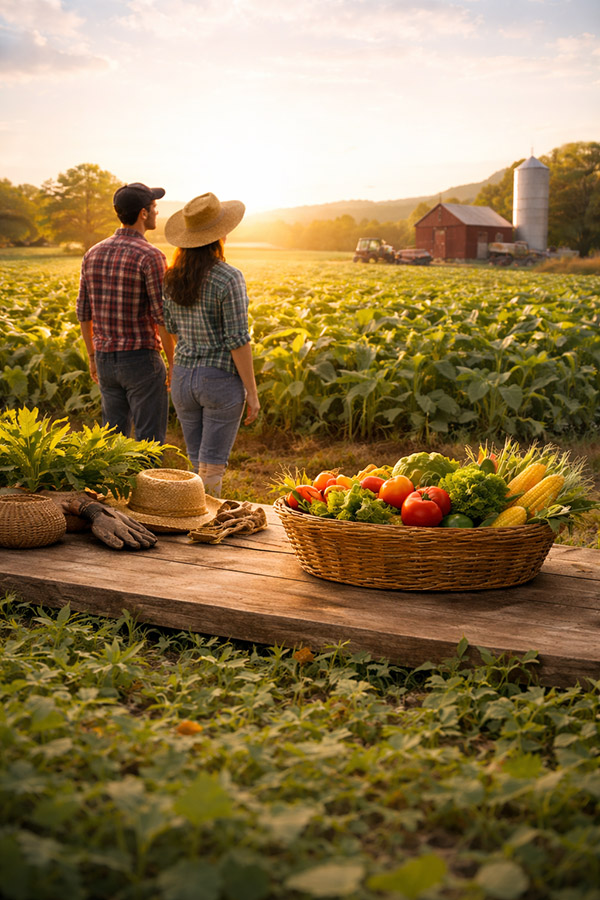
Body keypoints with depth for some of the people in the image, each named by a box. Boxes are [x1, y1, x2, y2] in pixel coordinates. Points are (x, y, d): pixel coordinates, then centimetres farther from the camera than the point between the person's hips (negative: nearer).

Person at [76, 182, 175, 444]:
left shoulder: (94, 254, 5)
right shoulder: (151, 257, -16)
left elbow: (84, 311, 10)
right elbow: (162, 317, -17)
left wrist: (92, 357, 21)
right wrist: (173, 365, -7)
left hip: (106, 360, 6)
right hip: (142, 361, -6)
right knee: (149, 441, 2)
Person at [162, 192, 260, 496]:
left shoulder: (173, 278, 3)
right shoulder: (229, 278, -16)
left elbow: (171, 330, 12)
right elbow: (238, 340, -16)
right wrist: (252, 392, -10)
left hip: (182, 379, 6)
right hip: (221, 380, -6)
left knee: (198, 465, 17)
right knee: (212, 470, 1)